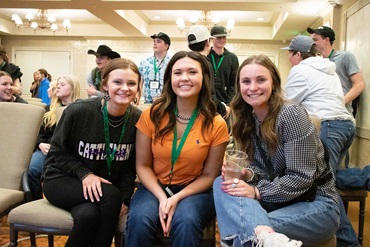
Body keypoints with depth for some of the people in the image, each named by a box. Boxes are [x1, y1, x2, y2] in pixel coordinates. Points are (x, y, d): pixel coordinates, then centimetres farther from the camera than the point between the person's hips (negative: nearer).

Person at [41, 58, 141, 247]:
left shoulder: (138, 119, -8)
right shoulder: (78, 111, -17)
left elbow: (131, 165, 0)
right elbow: (58, 152, -6)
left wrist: (124, 198, -10)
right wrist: (85, 174, -20)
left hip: (105, 186, 2)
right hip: (61, 180, -2)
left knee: (89, 214, -33)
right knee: (110, 195, -31)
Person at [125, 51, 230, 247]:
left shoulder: (216, 125, -8)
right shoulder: (152, 115, -6)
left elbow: (209, 176, -2)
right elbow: (143, 166, -2)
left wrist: (177, 198, -17)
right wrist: (162, 198, -17)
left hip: (194, 191, -1)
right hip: (155, 188, 1)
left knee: (186, 221, -32)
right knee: (139, 219, -28)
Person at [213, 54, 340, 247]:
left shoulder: (292, 114, -18)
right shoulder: (246, 120, 4)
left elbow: (300, 178, -21)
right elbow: (262, 169, 6)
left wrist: (257, 192, -27)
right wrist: (245, 175, -16)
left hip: (316, 203, -8)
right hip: (279, 199, 8)